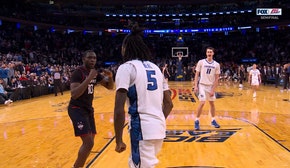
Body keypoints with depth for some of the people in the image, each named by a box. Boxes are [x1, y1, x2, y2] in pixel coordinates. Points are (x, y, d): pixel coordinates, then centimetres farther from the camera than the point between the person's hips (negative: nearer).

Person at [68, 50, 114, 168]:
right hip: (77, 109, -8)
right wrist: (89, 78, -33)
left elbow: (110, 87, 11)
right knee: (88, 143, -16)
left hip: (88, 109, 9)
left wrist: (110, 77, -10)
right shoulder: (78, 72, -17)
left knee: (89, 141, 15)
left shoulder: (95, 72, 6)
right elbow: (74, 94, -29)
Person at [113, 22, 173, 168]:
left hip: (142, 129, -8)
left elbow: (119, 110, -15)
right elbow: (169, 104, 16)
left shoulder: (127, 67, -7)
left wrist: (119, 141, -8)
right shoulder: (155, 68, 15)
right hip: (159, 128, 8)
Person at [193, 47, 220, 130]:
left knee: (212, 103, 11)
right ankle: (197, 121, 2)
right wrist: (195, 86, -11)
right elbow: (197, 75, -3)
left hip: (211, 86, 3)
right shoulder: (201, 62, -5)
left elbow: (216, 78, 0)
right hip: (202, 85, -3)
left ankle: (213, 120, 26)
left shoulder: (216, 64, 0)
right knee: (202, 103, -10)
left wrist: (213, 90, -7)